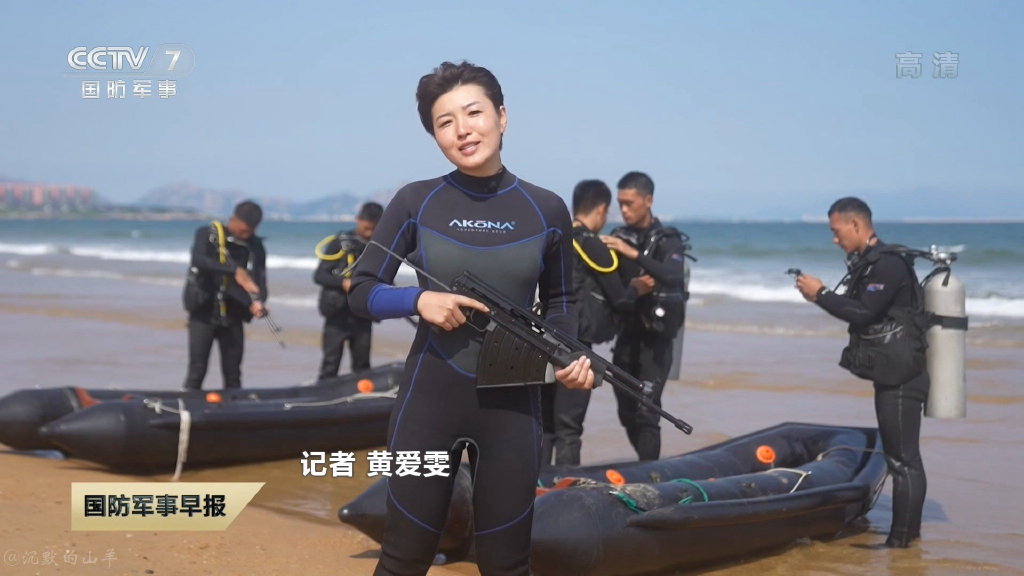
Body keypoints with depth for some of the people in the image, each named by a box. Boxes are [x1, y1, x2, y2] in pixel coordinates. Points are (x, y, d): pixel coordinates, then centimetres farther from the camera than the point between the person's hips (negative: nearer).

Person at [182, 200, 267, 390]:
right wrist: (234, 271, -34)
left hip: (233, 316, 3)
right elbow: (198, 260, -24)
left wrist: (257, 301, -26)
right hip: (203, 312, -3)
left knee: (233, 375, 6)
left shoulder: (255, 246, 3)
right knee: (197, 372, -5)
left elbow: (260, 279, -4)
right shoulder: (207, 234, -6)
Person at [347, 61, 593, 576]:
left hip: (512, 404, 1)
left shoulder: (547, 210, 0)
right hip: (430, 398, -1)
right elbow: (361, 292, 2)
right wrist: (419, 300, -17)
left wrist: (571, 356, -8)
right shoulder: (415, 202, -3)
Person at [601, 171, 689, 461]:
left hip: (655, 336, -5)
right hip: (626, 333, 5)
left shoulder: (667, 240, -4)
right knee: (626, 411, 9)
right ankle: (647, 465, 25)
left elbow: (674, 275, -23)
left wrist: (634, 254, -32)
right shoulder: (618, 238, 9)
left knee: (646, 410, -13)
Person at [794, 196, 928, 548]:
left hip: (901, 376, -11)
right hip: (892, 374, 11)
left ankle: (901, 541, -4)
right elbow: (863, 312, 14)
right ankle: (908, 532, 26)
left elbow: (863, 312, -23)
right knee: (901, 455, 16)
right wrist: (822, 297, 4)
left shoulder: (888, 264, -17)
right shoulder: (871, 263, 15)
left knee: (903, 459, -7)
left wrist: (821, 294, -14)